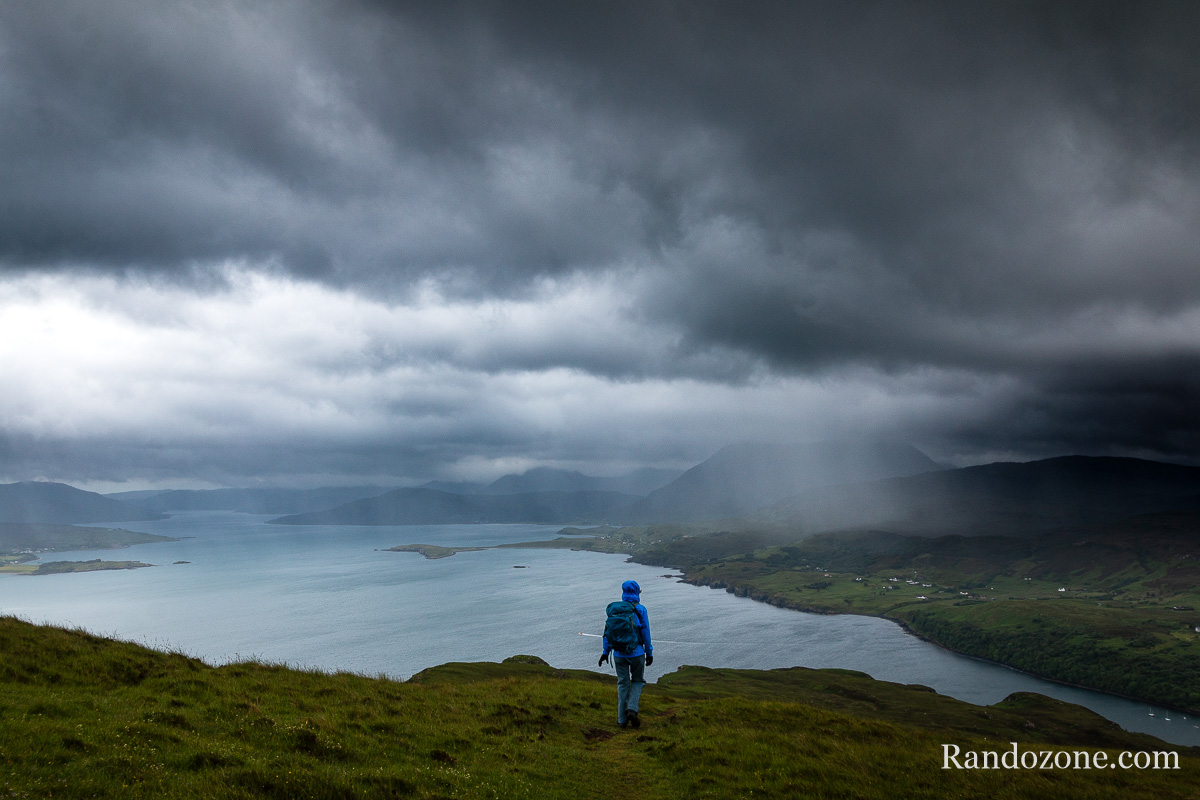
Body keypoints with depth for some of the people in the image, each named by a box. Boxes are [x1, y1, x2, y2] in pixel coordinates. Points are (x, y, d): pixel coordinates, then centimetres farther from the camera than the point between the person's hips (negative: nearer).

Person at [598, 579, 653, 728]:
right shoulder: (640, 609, -7)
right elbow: (645, 632, -5)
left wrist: (605, 652, 7)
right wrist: (649, 653, 3)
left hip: (619, 653, 2)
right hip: (636, 653, -2)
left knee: (623, 684, 12)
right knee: (638, 681, 16)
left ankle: (622, 719, 11)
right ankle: (632, 709, -7)